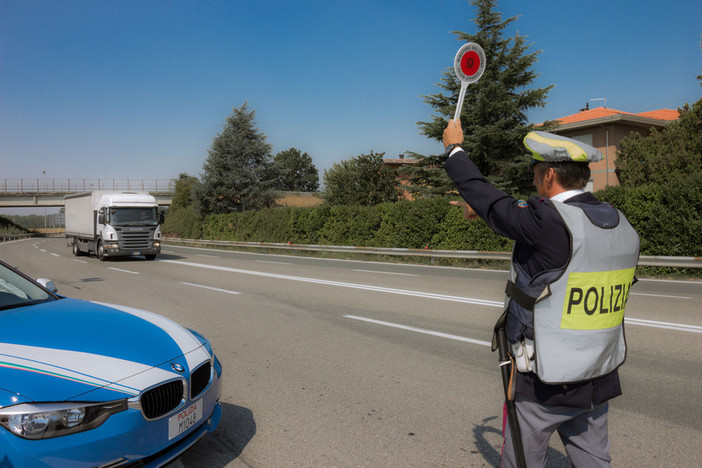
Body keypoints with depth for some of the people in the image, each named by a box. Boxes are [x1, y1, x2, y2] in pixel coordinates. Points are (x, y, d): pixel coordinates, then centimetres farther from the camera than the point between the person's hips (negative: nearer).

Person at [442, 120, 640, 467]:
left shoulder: (548, 222, -25)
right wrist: (485, 209, 20)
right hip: (599, 380, 7)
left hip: (544, 385, -7)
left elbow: (490, 200, -13)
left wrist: (454, 148, 2)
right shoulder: (622, 226, 1)